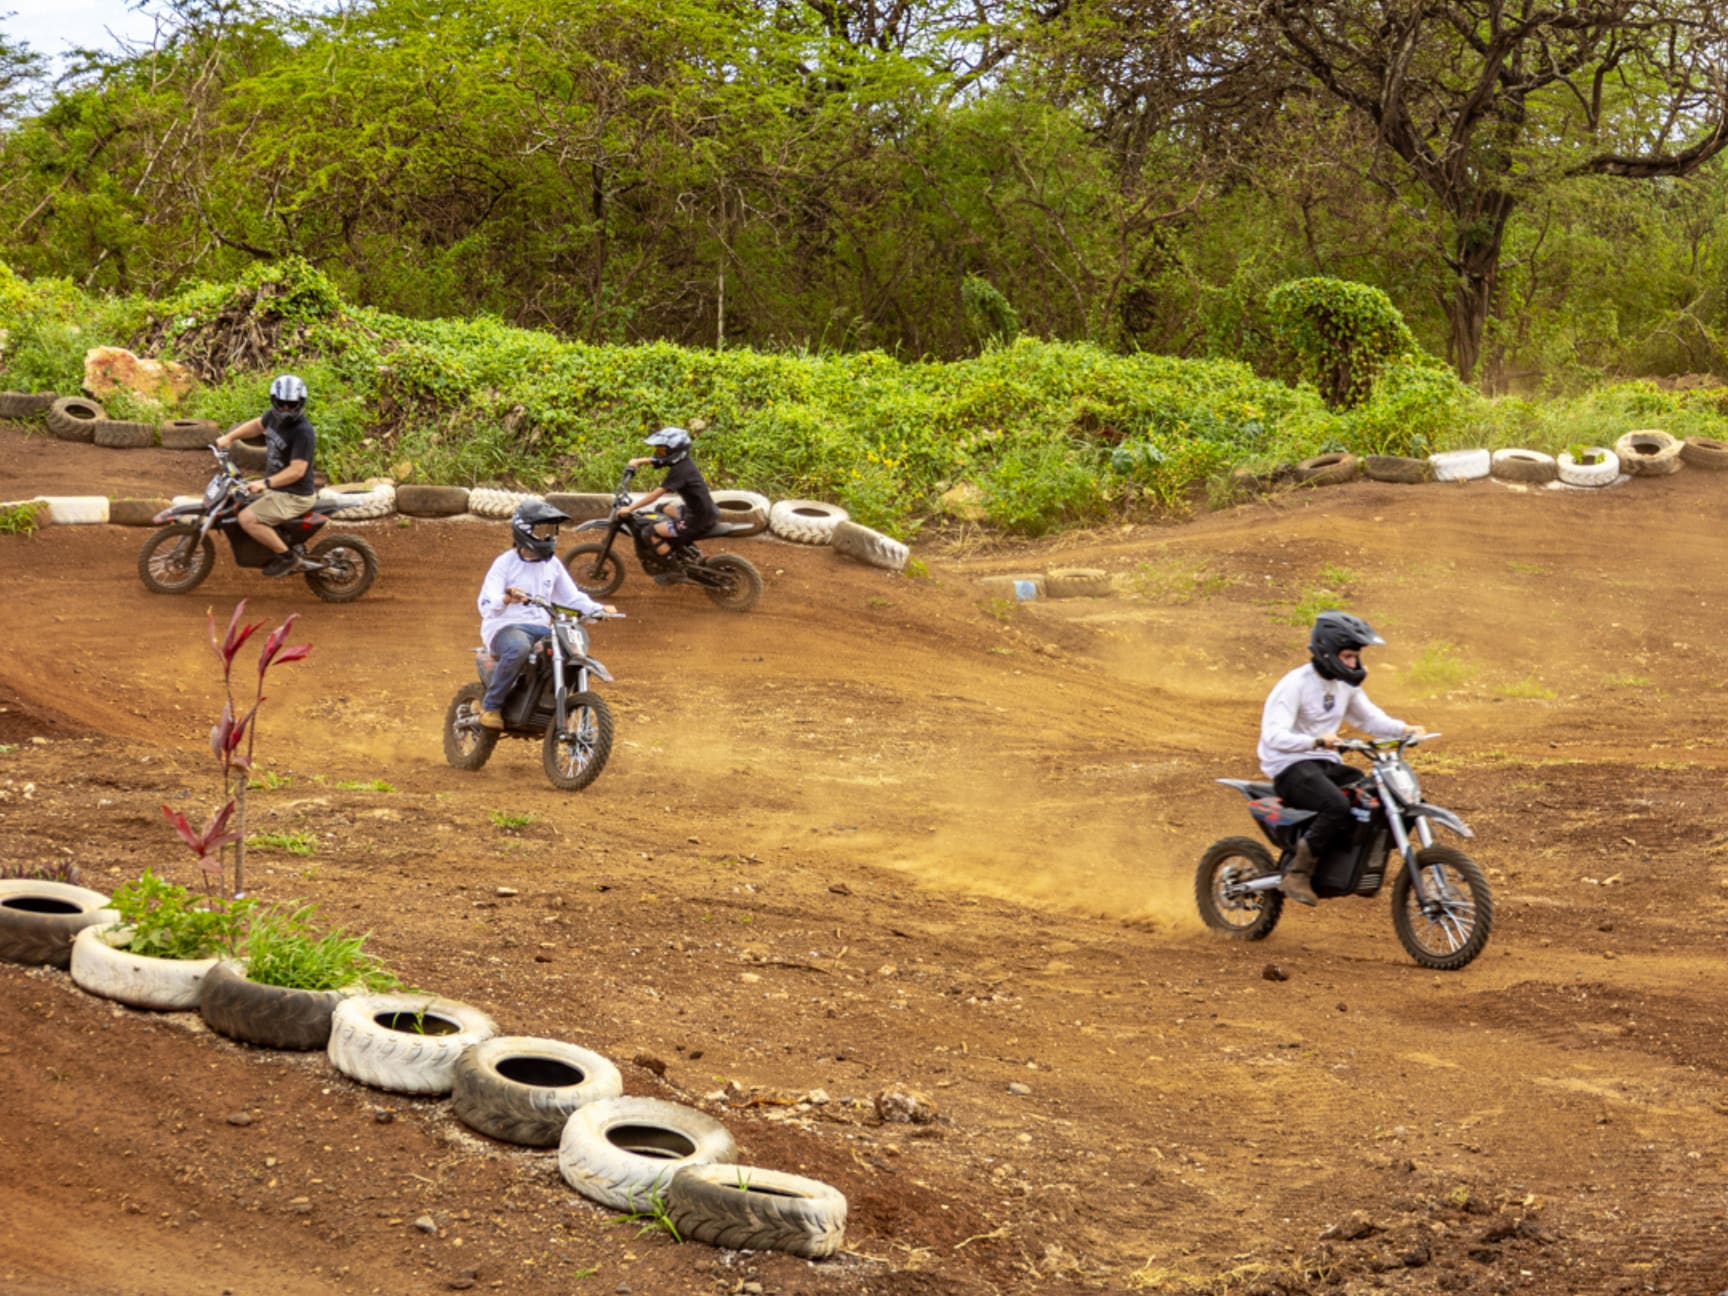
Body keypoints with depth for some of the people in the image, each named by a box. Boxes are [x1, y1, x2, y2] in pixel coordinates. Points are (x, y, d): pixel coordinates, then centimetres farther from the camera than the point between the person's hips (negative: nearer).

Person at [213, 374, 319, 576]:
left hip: (294, 496, -10)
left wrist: (266, 483, -42)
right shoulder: (274, 416, -1)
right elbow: (257, 425, 23)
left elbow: (297, 470, -33)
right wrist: (229, 437, 14)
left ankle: (287, 557, -9)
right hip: (277, 488, 10)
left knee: (247, 519, -22)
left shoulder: (303, 432, -26)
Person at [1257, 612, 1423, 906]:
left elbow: (1369, 718, 19)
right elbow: (1274, 735, -26)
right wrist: (1315, 741, -43)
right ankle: (1297, 874, -24)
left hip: (1326, 764, 8)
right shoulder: (1295, 684, -16)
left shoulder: (1346, 685, 11)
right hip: (1291, 766, -8)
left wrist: (1402, 729, -2)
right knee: (1338, 806, -36)